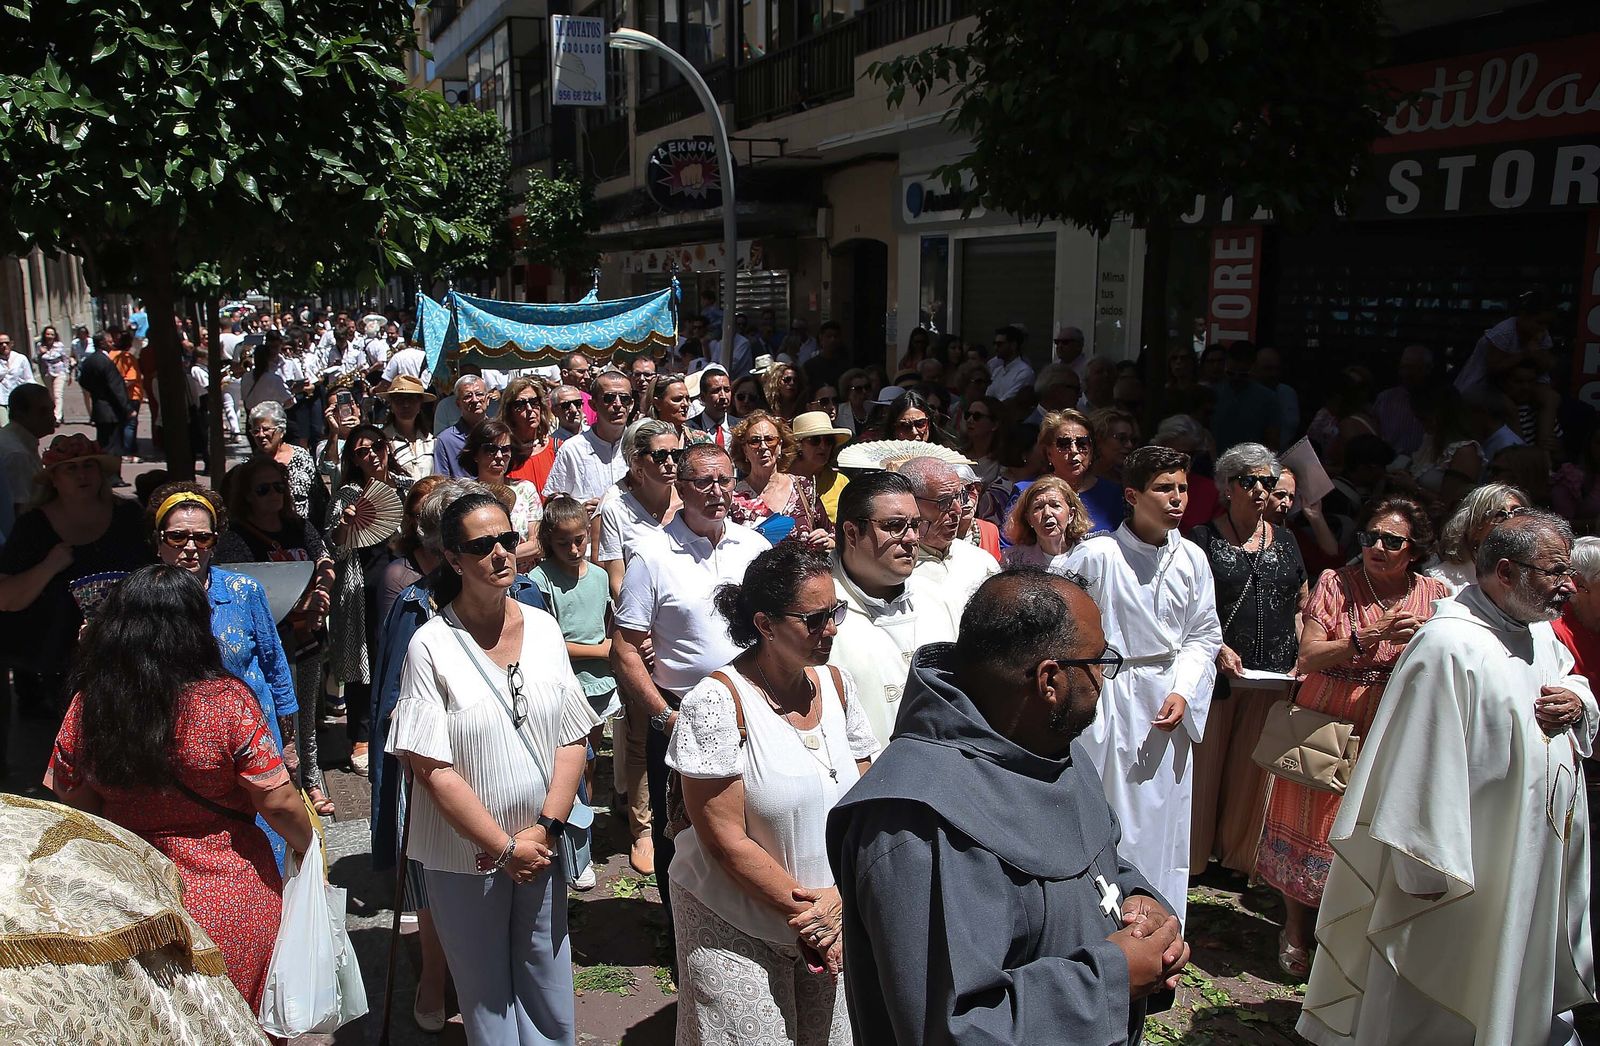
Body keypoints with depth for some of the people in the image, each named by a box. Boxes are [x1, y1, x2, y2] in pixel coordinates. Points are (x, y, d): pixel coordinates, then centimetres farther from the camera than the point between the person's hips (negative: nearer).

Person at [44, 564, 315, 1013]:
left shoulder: (87, 706, -11)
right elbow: (278, 803, -18)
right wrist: (309, 845, 1)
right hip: (233, 898, -3)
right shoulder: (227, 701, -22)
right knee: (251, 1015, 19)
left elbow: (73, 801, 0)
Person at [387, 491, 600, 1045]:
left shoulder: (543, 628, 0)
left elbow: (573, 739, 0)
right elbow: (432, 769, -15)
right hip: (466, 855, -3)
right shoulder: (431, 645, -14)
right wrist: (505, 847, -14)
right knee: (486, 997, 14)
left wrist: (546, 829, -10)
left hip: (542, 848, 3)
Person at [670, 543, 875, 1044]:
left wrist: (838, 900, -10)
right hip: (736, 926, -5)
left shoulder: (836, 685, 0)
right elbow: (727, 842, -18)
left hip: (829, 925, 5)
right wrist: (807, 912, -12)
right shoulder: (718, 701, -19)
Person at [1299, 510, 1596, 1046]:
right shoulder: (1448, 645, -26)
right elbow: (1427, 764, -26)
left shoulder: (1540, 631, 4)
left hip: (1538, 859, 9)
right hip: (1470, 868, -8)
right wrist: (1427, 866, -23)